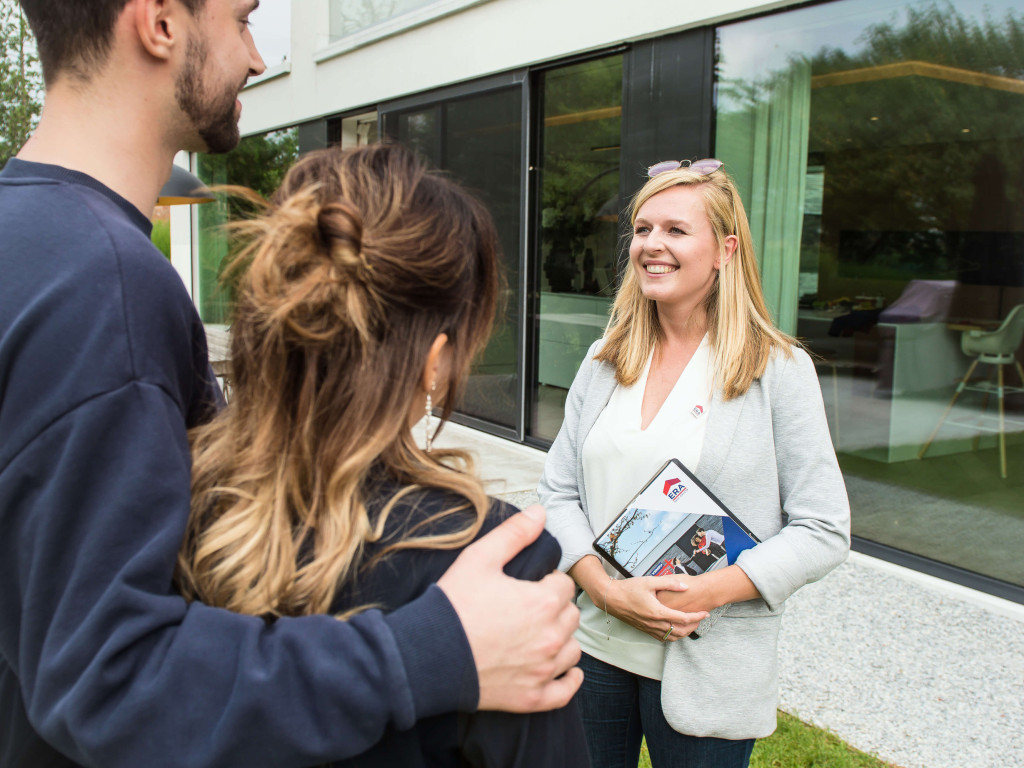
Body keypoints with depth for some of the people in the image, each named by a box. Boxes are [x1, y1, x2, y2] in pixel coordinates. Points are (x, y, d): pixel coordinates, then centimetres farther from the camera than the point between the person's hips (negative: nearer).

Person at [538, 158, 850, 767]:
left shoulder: (779, 370, -8)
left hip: (708, 669, -3)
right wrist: (608, 589, -12)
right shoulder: (605, 362, 4)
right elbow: (559, 492, 4)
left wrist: (706, 592, -19)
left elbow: (824, 531, -9)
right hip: (595, 645, 4)